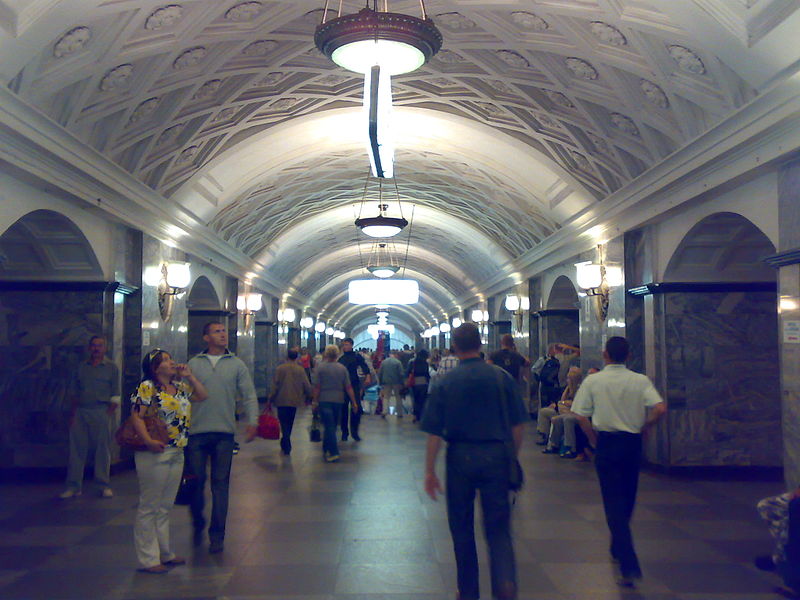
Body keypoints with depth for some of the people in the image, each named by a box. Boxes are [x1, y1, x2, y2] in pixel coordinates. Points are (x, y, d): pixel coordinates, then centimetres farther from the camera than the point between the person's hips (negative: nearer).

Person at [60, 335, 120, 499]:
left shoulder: (111, 368, 4)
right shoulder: (81, 367, 13)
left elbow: (115, 396, 1)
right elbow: (74, 393, 13)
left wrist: (109, 414, -9)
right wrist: (73, 413, 5)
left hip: (100, 413, -3)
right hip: (80, 412, 3)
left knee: (102, 449, -1)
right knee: (77, 448, 3)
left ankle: (104, 486, 6)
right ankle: (73, 486, 9)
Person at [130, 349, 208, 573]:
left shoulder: (180, 386, 14)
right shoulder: (147, 388, -9)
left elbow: (202, 396, 19)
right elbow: (137, 416, -16)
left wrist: (189, 376, 9)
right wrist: (148, 441, -29)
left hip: (176, 455, 8)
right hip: (155, 454, -8)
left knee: (165, 507, 17)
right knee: (149, 507, 1)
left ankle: (165, 553, 27)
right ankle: (148, 559, 9)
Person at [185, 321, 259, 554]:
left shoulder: (237, 365, 7)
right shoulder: (193, 364, 7)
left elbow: (249, 394, 5)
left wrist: (253, 421, -7)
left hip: (224, 432, 0)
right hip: (196, 432, 0)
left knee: (220, 484, 3)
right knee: (195, 481, 5)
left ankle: (217, 535, 12)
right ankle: (198, 526, 28)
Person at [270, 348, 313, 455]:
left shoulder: (279, 369, -7)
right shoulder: (300, 369, -3)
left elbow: (275, 386, -7)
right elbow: (307, 385, -2)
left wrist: (271, 399, 2)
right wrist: (309, 396, 15)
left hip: (281, 400, -2)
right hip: (295, 400, 2)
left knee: (284, 423, 1)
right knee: (290, 423, 16)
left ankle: (286, 447, -10)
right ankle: (285, 444, 27)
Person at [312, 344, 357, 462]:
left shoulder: (320, 367, -7)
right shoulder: (342, 368, 0)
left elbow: (317, 387, -9)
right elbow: (348, 387, -1)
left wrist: (315, 402, -1)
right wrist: (354, 402, 4)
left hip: (324, 400, -3)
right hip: (338, 400, 3)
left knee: (329, 426, -4)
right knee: (332, 426, 15)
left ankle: (334, 452, -12)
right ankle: (326, 449, 27)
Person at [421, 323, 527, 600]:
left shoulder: (445, 382, -4)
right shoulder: (502, 377, -2)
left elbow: (434, 433, -5)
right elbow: (517, 425, 2)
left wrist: (430, 471, 2)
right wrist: (513, 458, 16)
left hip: (460, 456, 0)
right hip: (496, 455, 1)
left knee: (462, 527, 15)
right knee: (498, 525, 11)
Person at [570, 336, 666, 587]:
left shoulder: (593, 381, -6)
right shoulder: (640, 381, -3)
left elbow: (581, 415, -10)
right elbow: (660, 408, -13)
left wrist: (594, 438, 4)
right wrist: (642, 427, 2)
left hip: (606, 443, -2)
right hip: (633, 443, 3)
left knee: (614, 503, -2)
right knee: (627, 500, 20)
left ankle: (629, 566, -10)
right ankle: (618, 549, 38)